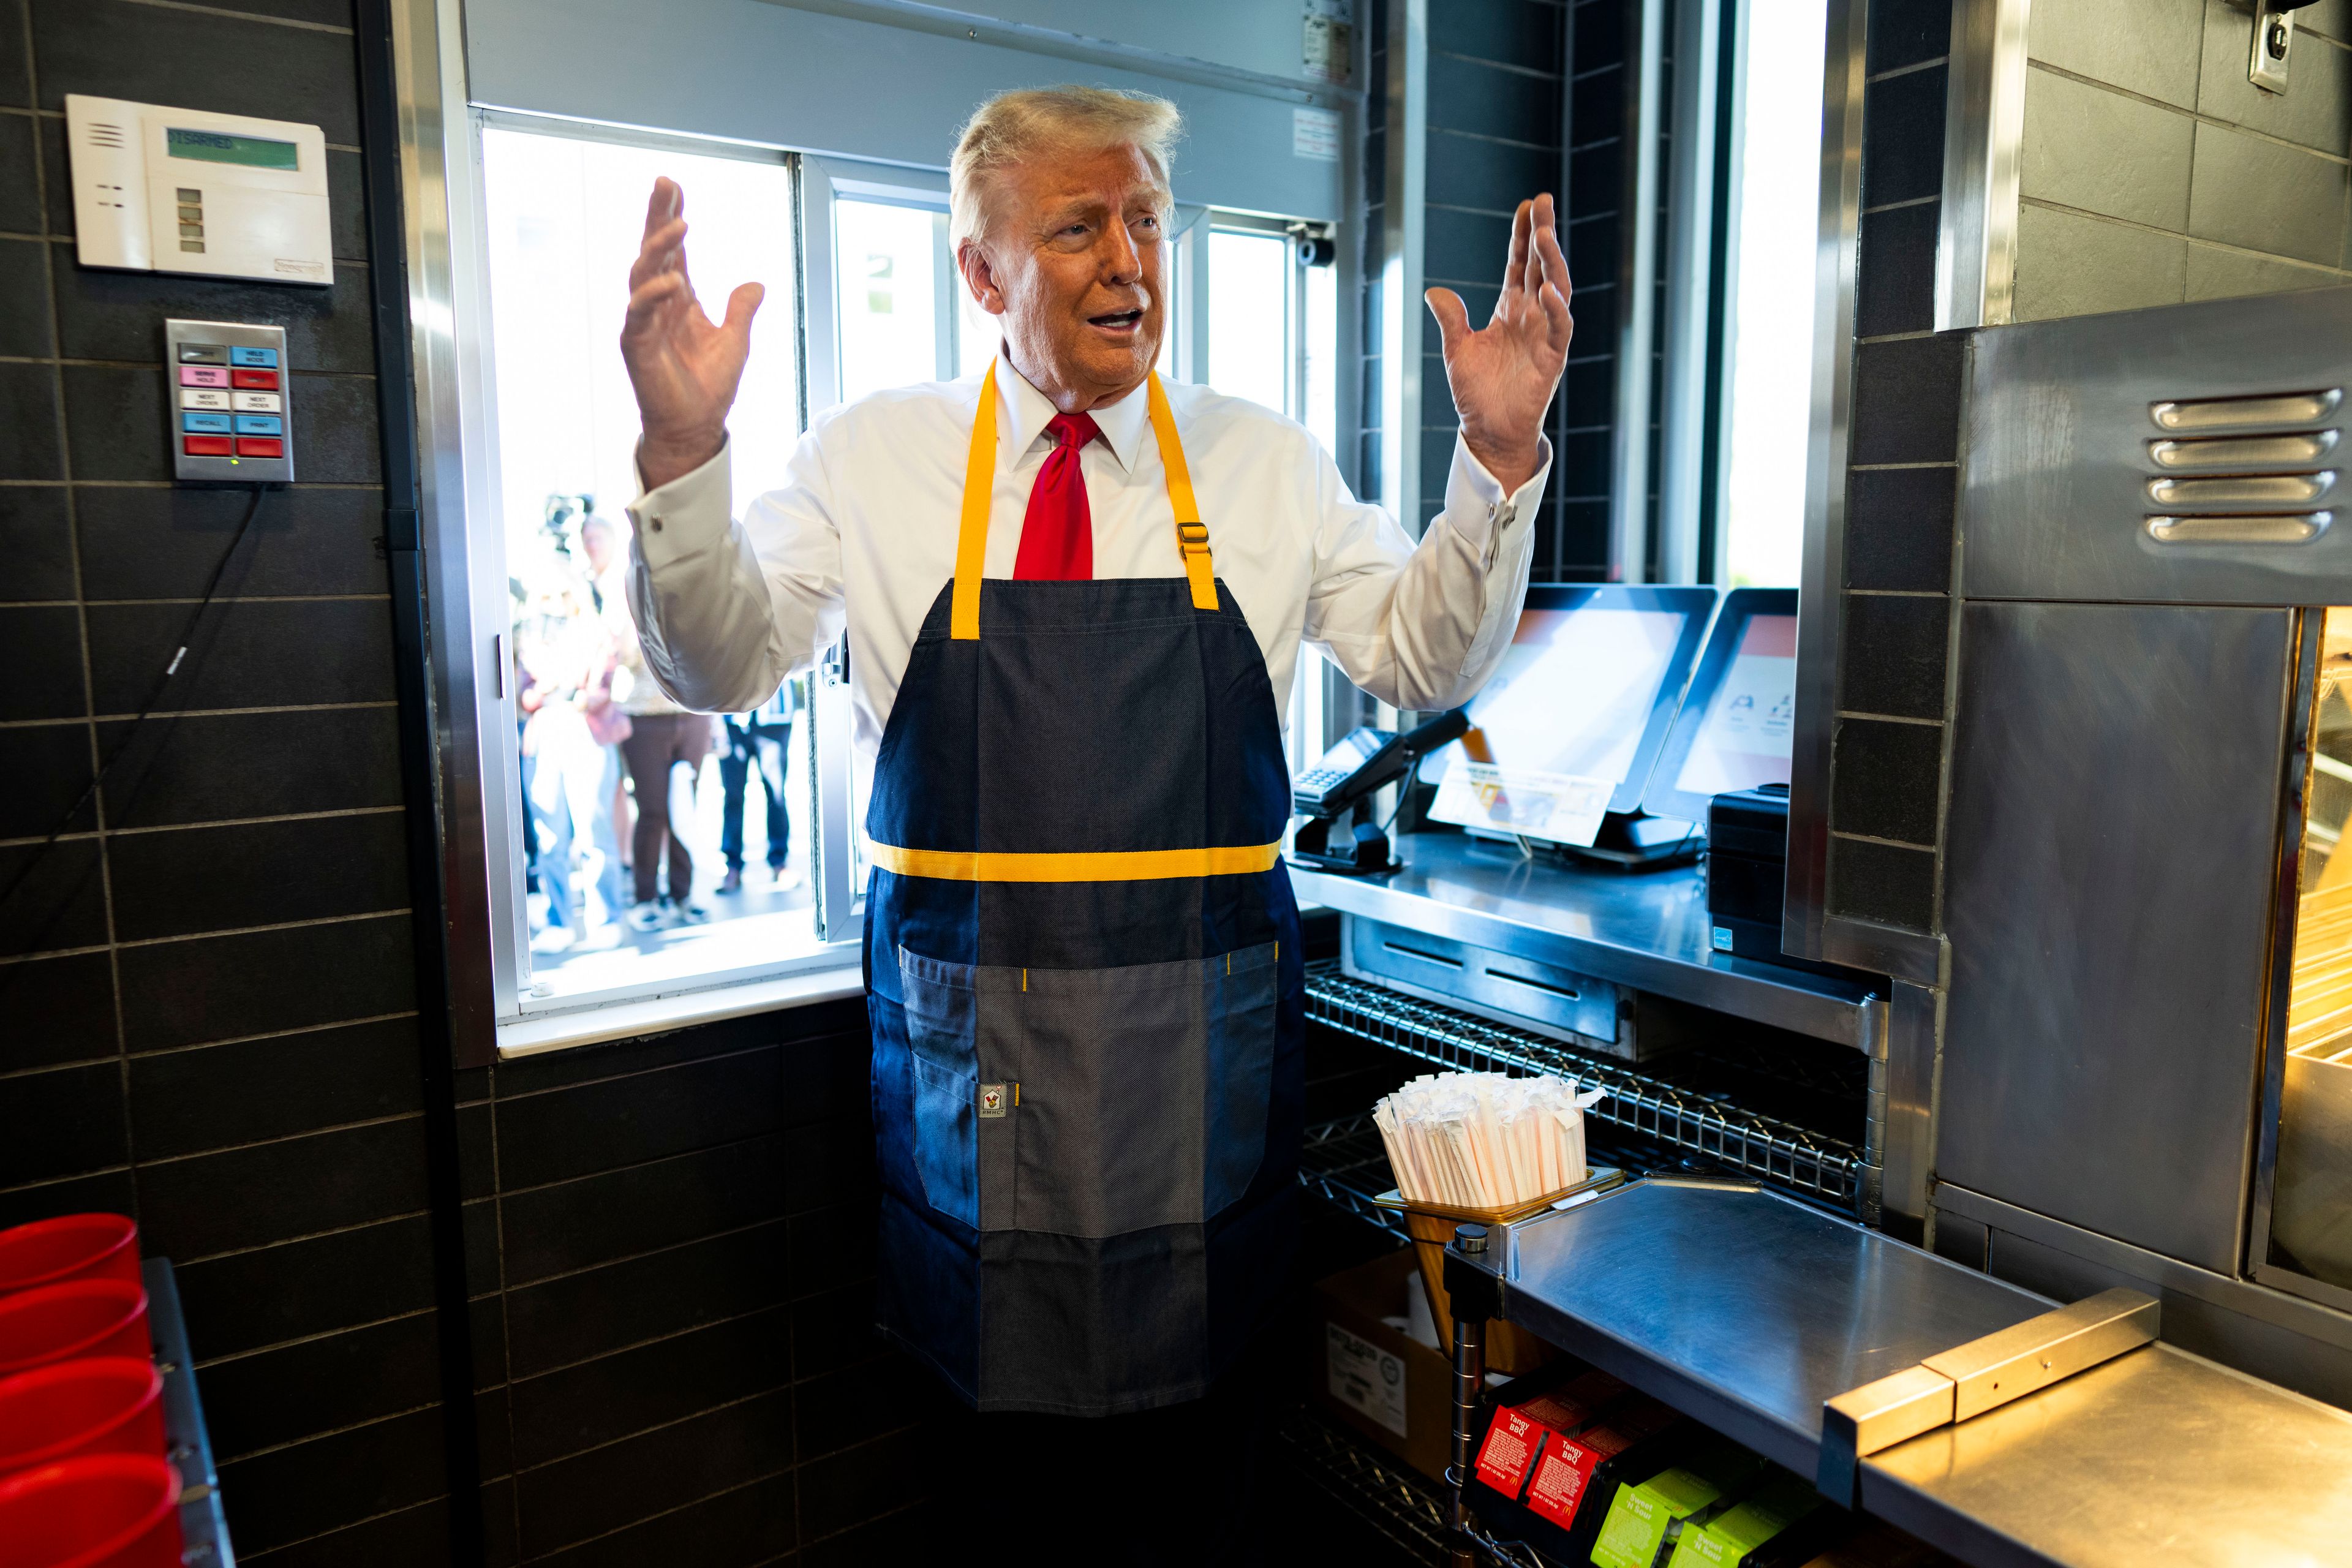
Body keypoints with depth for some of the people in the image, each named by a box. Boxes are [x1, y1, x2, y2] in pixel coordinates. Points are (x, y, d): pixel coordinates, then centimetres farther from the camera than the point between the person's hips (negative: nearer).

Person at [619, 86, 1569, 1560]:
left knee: (1197, 1435, 15)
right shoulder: (875, 459, 1)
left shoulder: (1264, 463, 3)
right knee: (1005, 1433, 15)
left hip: (1202, 1040, 1)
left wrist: (1499, 459, -13)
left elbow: (1424, 662, 2)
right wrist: (682, 450, -20)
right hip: (966, 1035, 0)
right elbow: (722, 667, -4)